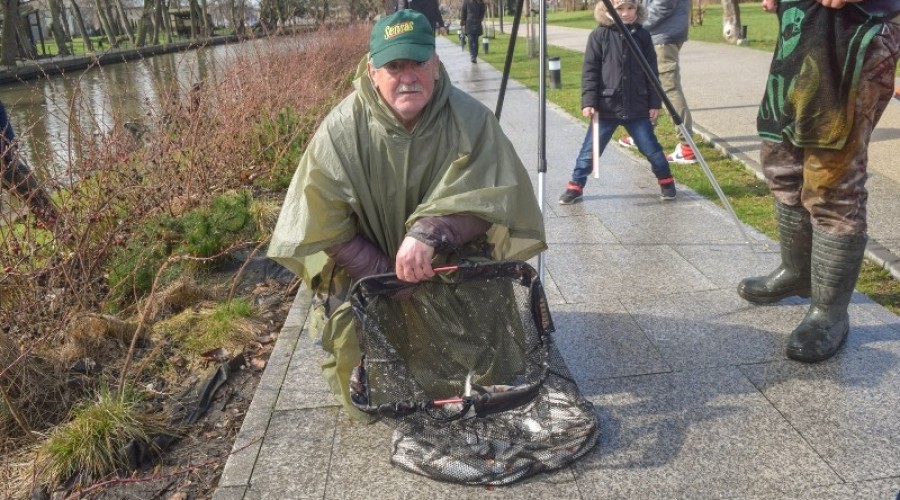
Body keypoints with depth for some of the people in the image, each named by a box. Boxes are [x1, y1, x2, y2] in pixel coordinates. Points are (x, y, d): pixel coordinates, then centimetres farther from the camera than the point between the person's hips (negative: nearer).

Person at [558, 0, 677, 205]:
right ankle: (575, 186, 18)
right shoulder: (599, 35, -3)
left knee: (650, 147, 6)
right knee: (590, 149, 4)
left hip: (637, 107, 1)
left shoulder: (642, 35, 3)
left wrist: (654, 103, 3)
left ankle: (666, 181, 27)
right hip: (606, 106, -1)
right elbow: (589, 71, -4)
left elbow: (651, 72, 6)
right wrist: (588, 101, -12)